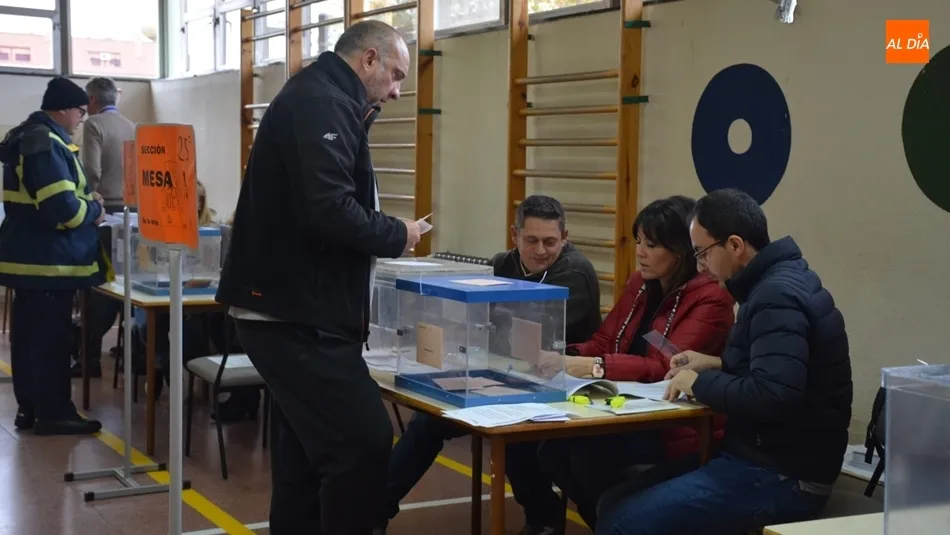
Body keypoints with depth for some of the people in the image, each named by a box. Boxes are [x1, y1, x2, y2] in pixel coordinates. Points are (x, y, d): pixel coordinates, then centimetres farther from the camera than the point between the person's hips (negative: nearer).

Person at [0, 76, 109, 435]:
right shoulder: (47, 143, -20)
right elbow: (62, 208, -26)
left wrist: (84, 202, 7)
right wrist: (94, 211, -7)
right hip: (47, 261, -10)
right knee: (51, 338, -3)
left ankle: (30, 407, 22)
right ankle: (53, 412, 3)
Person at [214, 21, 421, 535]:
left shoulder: (313, 99, 19)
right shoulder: (322, 104, -14)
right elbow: (329, 211, -27)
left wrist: (382, 231, 8)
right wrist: (396, 235, -11)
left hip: (289, 309, 11)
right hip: (297, 313, -11)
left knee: (306, 445, 15)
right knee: (364, 441, -13)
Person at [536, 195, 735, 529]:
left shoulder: (710, 298, -15)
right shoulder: (640, 284, 10)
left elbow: (666, 367, -25)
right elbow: (603, 342, 8)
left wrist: (597, 368, -35)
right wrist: (568, 357, -13)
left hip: (681, 428, -7)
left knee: (590, 455, -26)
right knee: (553, 447, -14)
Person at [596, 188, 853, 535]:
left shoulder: (778, 297, -19)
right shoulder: (780, 281, 12)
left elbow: (771, 398, -30)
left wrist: (700, 383, -15)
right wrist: (718, 365, 11)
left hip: (780, 478, -10)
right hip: (772, 461, 10)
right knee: (615, 499, 8)